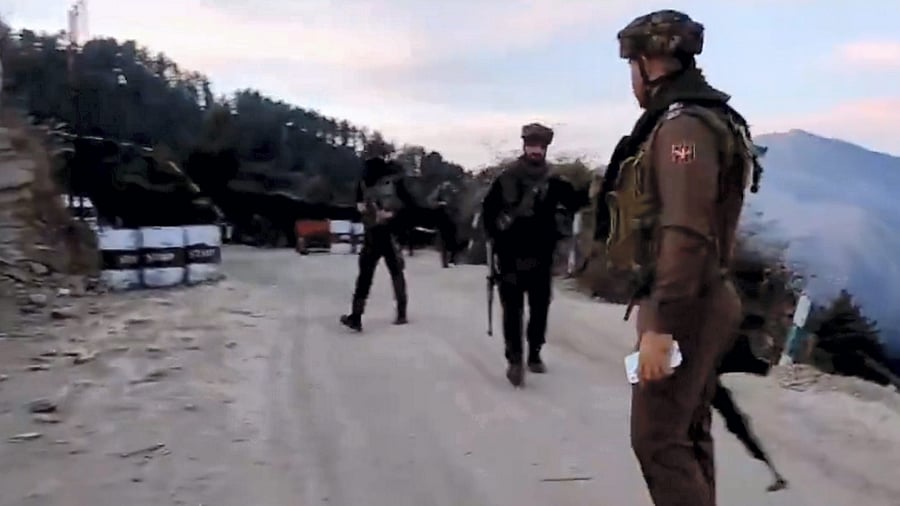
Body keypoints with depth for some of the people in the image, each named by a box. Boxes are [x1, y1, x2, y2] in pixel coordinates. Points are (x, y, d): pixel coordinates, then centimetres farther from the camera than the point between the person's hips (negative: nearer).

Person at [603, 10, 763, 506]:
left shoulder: (683, 126, -17)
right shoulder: (697, 120, 15)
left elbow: (686, 234, -25)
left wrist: (660, 324, -25)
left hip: (683, 305, -10)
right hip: (698, 300, 10)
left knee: (657, 439, -5)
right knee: (687, 433, 16)